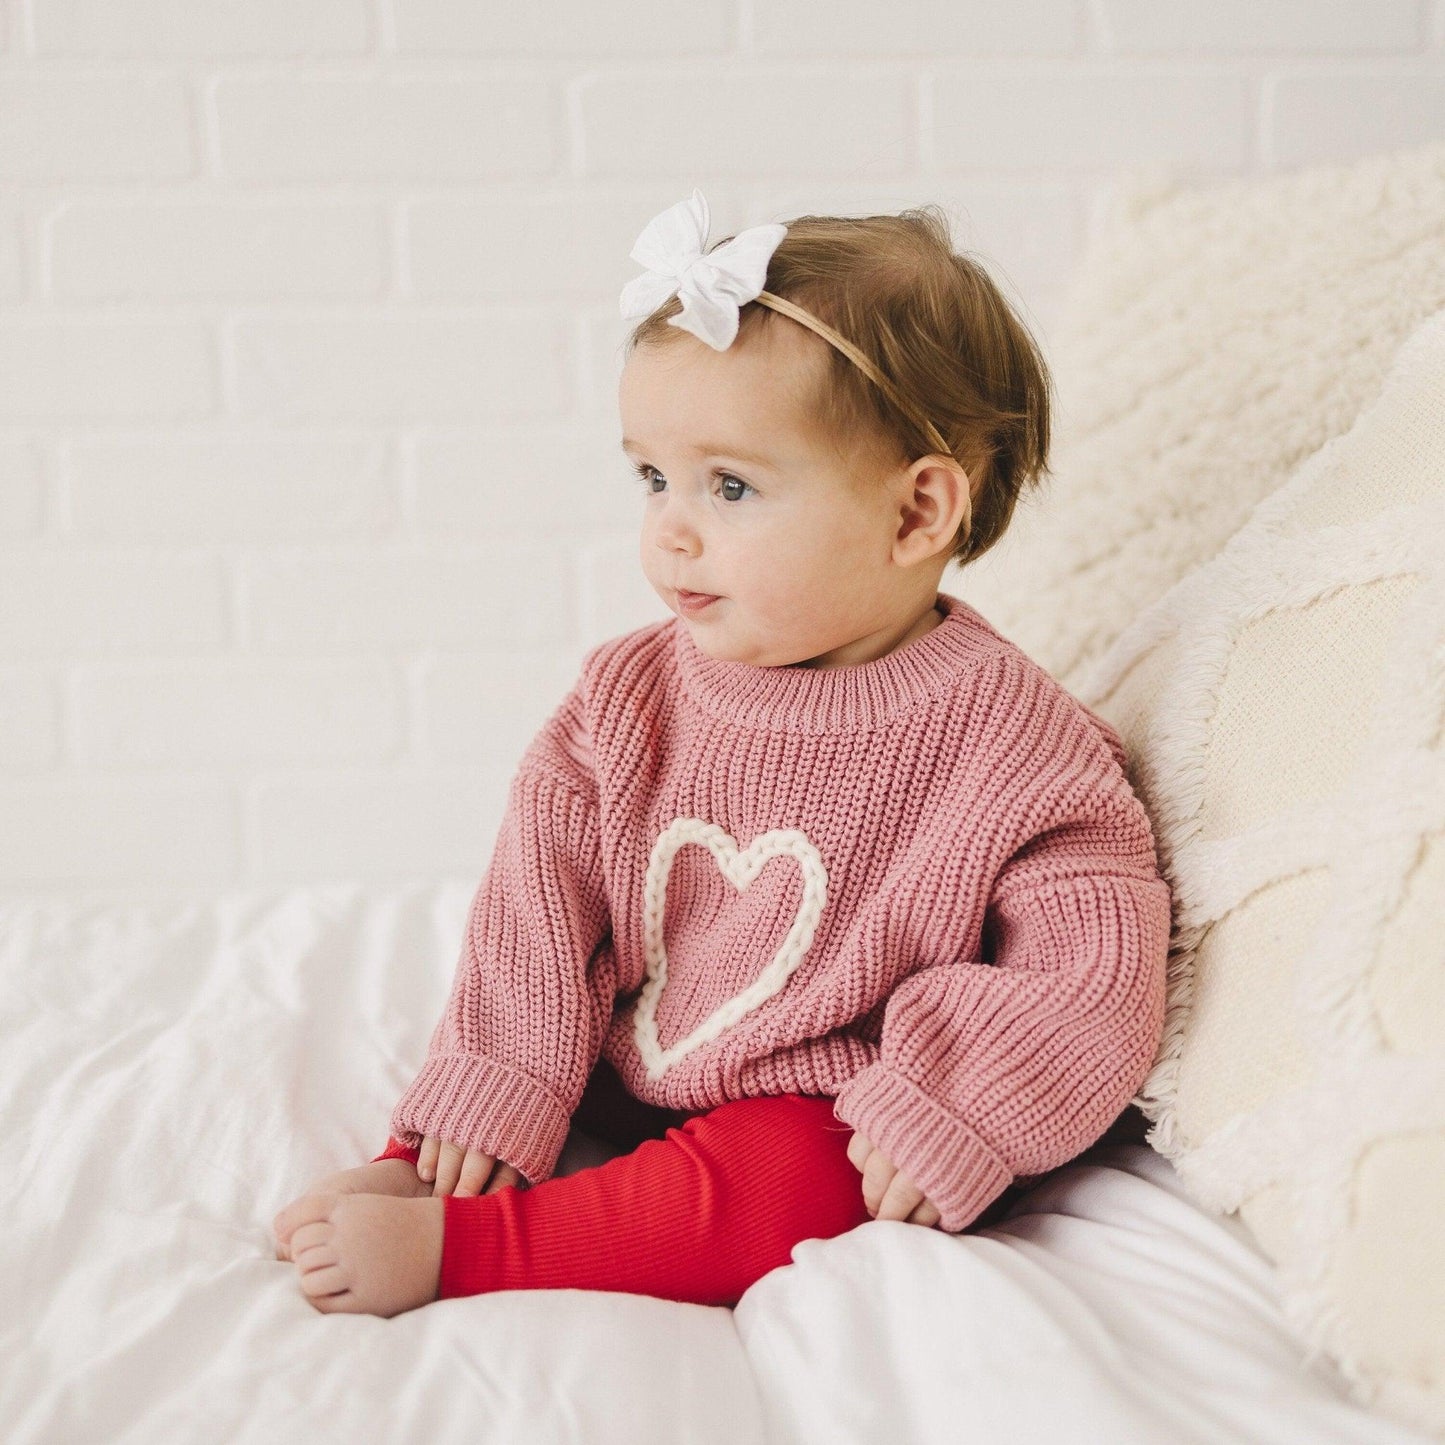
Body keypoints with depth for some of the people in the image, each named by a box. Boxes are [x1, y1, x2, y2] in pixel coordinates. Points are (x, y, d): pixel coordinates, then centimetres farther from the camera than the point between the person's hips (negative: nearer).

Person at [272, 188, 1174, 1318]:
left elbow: (1090, 978, -15)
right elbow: (541, 898, -2)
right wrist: (490, 1095, -11)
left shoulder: (1005, 740, -15)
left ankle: (450, 1247, -25)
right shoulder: (630, 695, -1)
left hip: (811, 1117, -6)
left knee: (776, 1187, -31)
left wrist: (941, 1113, -25)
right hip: (618, 1073, 6)